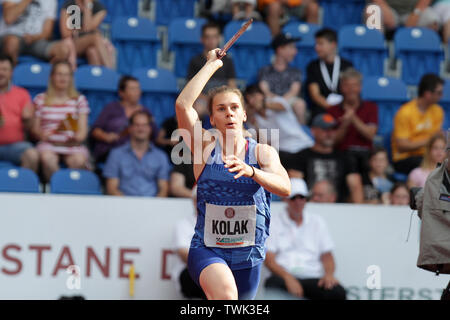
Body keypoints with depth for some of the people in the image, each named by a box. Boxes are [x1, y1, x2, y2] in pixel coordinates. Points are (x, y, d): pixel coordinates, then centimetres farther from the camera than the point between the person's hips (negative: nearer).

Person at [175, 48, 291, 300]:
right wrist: (212, 64, -8)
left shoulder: (263, 153, 0)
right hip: (207, 250, -2)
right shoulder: (206, 148, -1)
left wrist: (252, 172, -37)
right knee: (225, 293, -33)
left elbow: (285, 188, -19)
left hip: (248, 254, 2)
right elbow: (183, 104, -15)